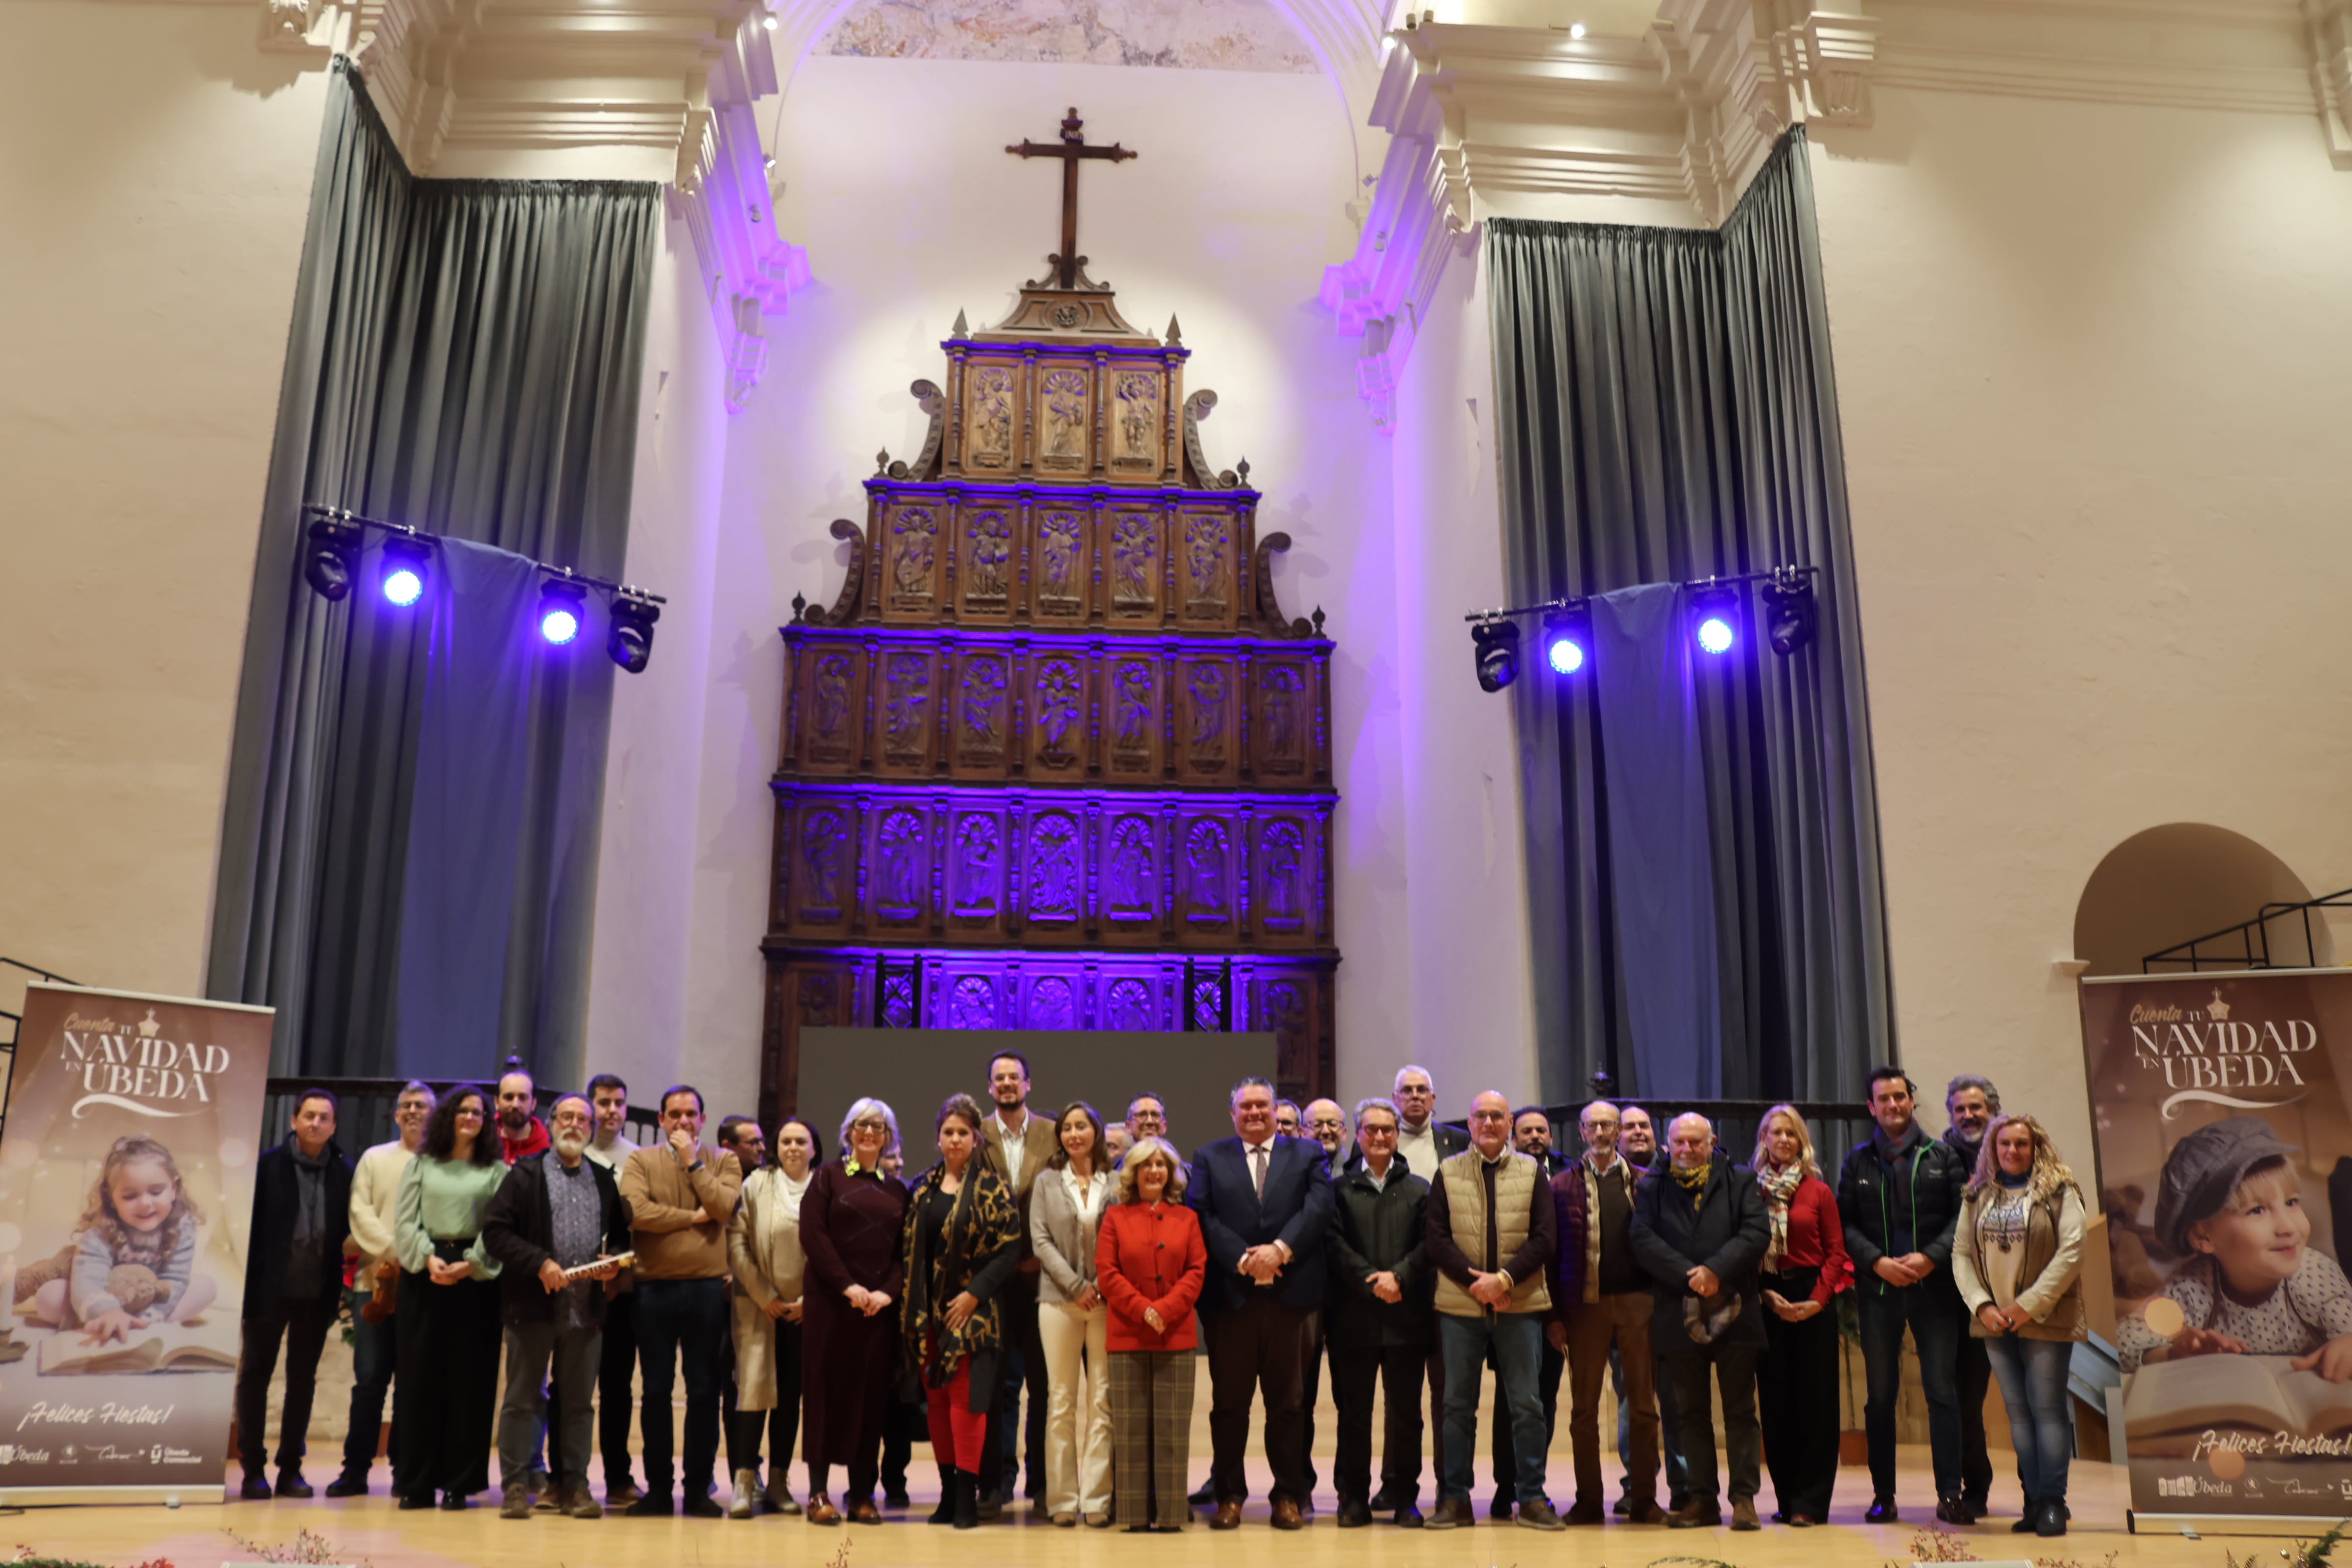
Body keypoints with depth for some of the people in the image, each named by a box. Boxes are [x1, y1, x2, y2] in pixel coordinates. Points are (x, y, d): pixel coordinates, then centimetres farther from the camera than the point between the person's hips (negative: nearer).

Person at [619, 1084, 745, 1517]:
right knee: (656, 1391, 7)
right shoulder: (641, 1161, 5)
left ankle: (698, 1489, 12)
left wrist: (693, 1161, -7)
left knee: (704, 1392, 3)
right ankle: (658, 1488, 16)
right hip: (655, 1288, 0)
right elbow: (636, 1212, -11)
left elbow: (725, 1208, -10)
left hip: (707, 1288, 0)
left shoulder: (724, 1162, 8)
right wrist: (694, 1216, -7)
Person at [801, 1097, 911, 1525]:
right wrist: (847, 1286, -14)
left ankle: (862, 1493, 9)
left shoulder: (896, 1189, 14)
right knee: (827, 1389, -1)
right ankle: (819, 1492, 4)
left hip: (879, 1307, 3)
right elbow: (812, 1234, -7)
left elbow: (905, 1249, 9)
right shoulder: (828, 1176, 4)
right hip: (830, 1301, -3)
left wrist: (889, 1290, -8)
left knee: (872, 1394, 3)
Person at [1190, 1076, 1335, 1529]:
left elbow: (1318, 1207, -3)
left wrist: (1280, 1249, -16)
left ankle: (1289, 1496, 14)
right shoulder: (1209, 1157, 10)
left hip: (1290, 1295, 0)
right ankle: (1229, 1496, 13)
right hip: (1230, 1296, 0)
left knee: (1288, 1402, 5)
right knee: (1228, 1402, 4)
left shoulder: (1307, 1154, 11)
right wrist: (1243, 1259, -13)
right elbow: (1202, 1215, -2)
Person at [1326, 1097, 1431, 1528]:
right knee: (1353, 1412, 4)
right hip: (1353, 1315, -1)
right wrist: (1371, 1281, -13)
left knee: (1405, 1412, 5)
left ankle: (1404, 1497, 14)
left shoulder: (1419, 1190, 11)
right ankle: (1354, 1499, 11)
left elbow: (1429, 1245, 1)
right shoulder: (1340, 1188, 7)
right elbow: (1336, 1245, -3)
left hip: (1407, 1315, 1)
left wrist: (1398, 1277, -13)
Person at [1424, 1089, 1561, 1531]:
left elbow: (1545, 1238, -1)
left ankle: (1531, 1498, 12)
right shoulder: (1447, 1172, 6)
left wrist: (1504, 1279, -13)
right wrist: (1475, 1282, -11)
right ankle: (1454, 1498, 13)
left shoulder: (1531, 1172, 5)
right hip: (1459, 1304, 0)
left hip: (1520, 1304, 0)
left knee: (1527, 1405, 3)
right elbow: (1435, 1237, 0)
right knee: (1457, 1404, 5)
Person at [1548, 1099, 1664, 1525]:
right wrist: (1555, 1315, -2)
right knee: (1584, 1407, 4)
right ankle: (1588, 1501, 11)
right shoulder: (1563, 1185, 6)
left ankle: (1644, 1498, 12)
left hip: (1637, 1301, 0)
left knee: (1643, 1405, 4)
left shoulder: (1643, 1183, 8)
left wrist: (1661, 1301, -4)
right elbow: (1552, 1251, 3)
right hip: (1585, 1304, 0)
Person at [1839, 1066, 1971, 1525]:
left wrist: (1931, 1257, -12)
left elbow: (1962, 1214, 1)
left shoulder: (1942, 1156, 7)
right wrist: (1878, 1262, -10)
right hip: (1878, 1290, 1)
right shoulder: (1857, 1162, 9)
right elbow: (1845, 1224, 4)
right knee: (1880, 1396, 5)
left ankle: (1950, 1495, 3)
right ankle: (1883, 1496, 11)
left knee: (1943, 1392, -2)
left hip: (1934, 1287, -1)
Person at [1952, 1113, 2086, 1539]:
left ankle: (2053, 1501, 4)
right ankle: (2034, 1500, 13)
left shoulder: (2060, 1191, -2)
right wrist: (1981, 1305, -6)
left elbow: (2072, 1251, -11)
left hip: (2046, 1319, -4)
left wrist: (2031, 1304, -14)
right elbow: (1961, 1254, 8)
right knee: (2018, 1411, 7)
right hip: (1996, 1323, 4)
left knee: (2048, 1407, -3)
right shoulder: (1977, 1196, 10)